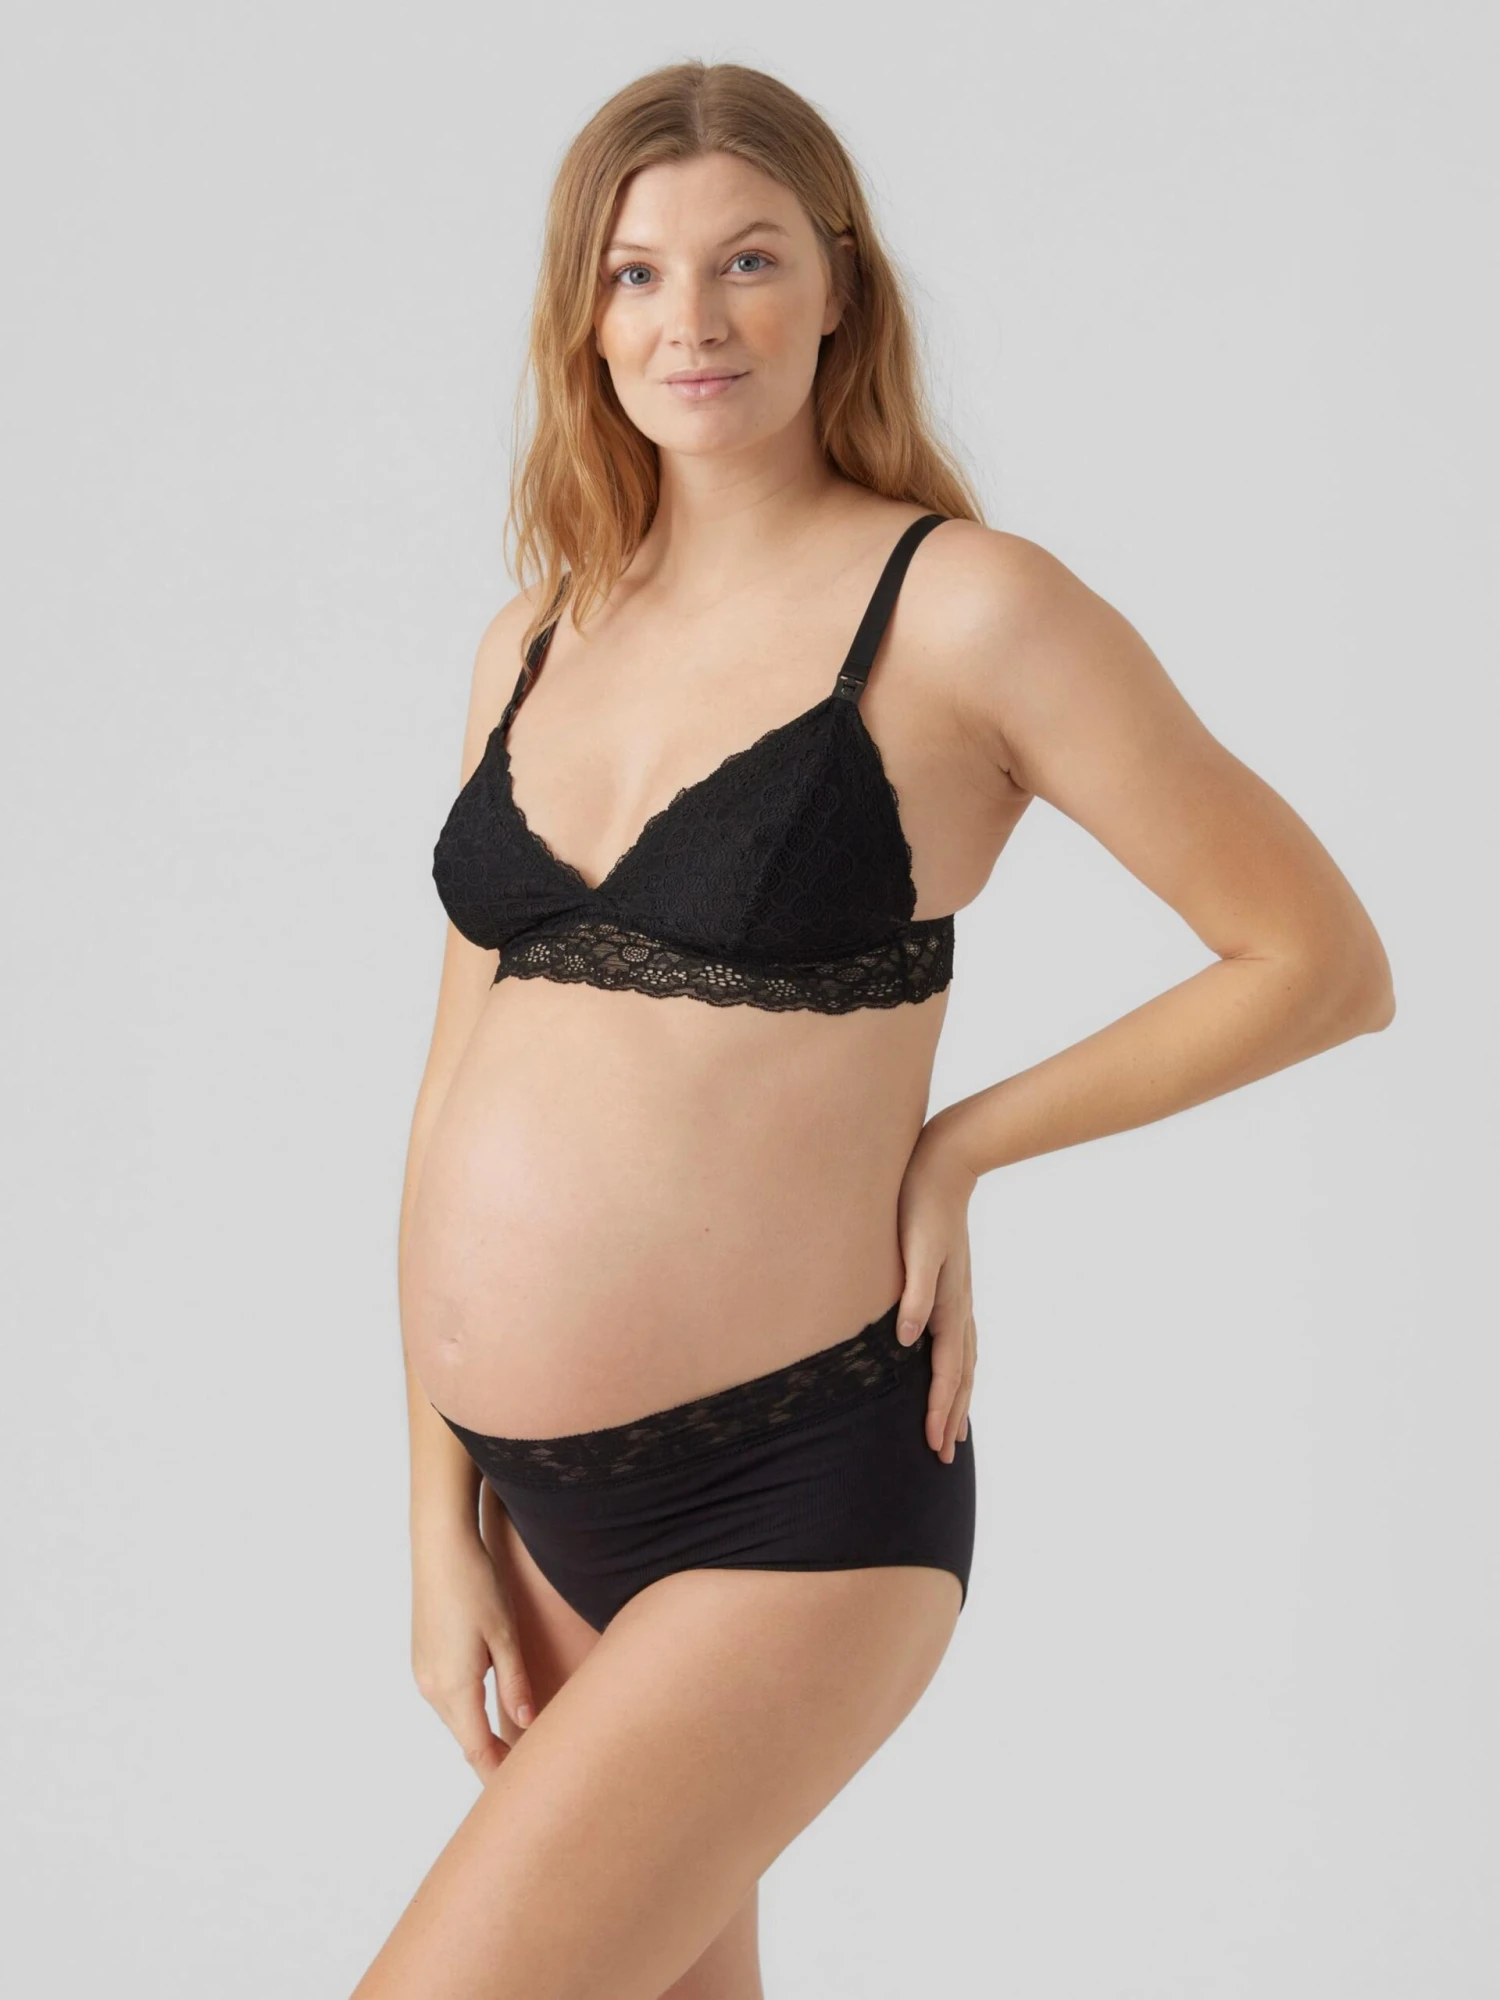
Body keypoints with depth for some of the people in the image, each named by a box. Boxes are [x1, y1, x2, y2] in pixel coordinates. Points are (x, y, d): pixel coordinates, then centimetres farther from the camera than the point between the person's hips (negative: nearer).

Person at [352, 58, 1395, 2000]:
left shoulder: (966, 609, -10)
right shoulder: (532, 649, 7)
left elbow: (1325, 962, -5)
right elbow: (458, 1095, 9)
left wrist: (956, 1146, -6)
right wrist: (441, 1523, 6)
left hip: (792, 1507, -6)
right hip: (531, 1493, 6)